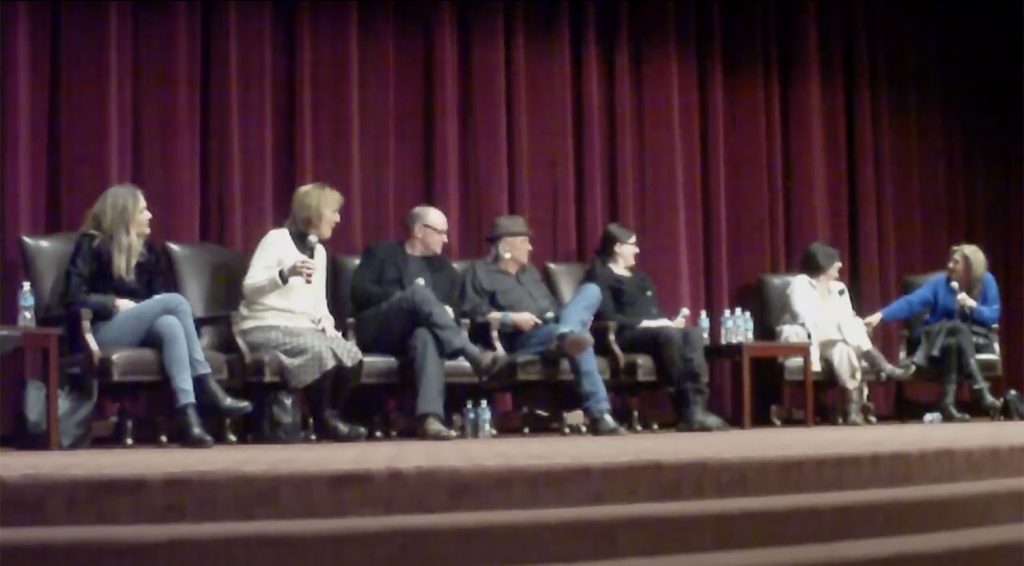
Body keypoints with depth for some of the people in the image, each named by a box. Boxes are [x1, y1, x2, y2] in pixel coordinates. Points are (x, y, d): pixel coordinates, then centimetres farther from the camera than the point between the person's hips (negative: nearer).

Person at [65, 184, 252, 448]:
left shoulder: (146, 250, 17)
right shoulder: (92, 245, -1)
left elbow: (156, 295, 15)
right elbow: (73, 298, -10)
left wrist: (140, 309, -6)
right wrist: (115, 304, -13)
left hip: (133, 332, 5)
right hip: (99, 332, -5)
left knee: (169, 324, -34)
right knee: (175, 301, -26)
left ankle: (186, 411, -49)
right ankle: (206, 387, -29)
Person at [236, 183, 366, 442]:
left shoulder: (319, 251, 17)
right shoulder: (277, 239, -6)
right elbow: (249, 289, -14)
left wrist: (326, 321, -2)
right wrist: (286, 274, -29)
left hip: (302, 327, 7)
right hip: (265, 326, -7)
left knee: (351, 355, -21)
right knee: (319, 351, -35)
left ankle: (328, 416, -5)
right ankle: (323, 420, -18)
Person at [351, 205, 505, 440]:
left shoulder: (444, 267, 25)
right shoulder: (381, 252, 14)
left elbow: (454, 307, 18)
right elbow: (358, 290, 0)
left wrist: (447, 312, -7)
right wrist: (401, 297, -10)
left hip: (417, 333, 2)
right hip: (379, 330, -2)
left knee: (428, 336, -38)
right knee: (418, 292, -32)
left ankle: (429, 417, -57)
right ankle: (473, 354, -40)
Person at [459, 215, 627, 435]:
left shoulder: (531, 271, 33)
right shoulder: (480, 271, 7)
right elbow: (471, 311, -8)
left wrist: (580, 315, 9)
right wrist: (511, 318, -18)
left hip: (553, 327, 7)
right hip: (522, 339, -7)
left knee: (591, 290, -19)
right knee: (578, 341, -36)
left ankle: (567, 333, -49)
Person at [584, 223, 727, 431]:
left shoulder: (639, 276, 30)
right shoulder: (599, 275, 3)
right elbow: (607, 317, -11)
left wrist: (669, 321, 1)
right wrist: (644, 323, -17)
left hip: (655, 330, 7)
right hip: (624, 335, -7)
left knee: (693, 334, -25)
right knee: (668, 335, -37)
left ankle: (697, 406, -38)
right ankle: (688, 410, -36)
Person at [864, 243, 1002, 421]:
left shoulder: (986, 281, -3)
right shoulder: (940, 282, -5)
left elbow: (994, 316, -4)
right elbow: (911, 302, -15)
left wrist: (973, 305, -23)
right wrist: (881, 315, -27)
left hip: (975, 339, 0)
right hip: (938, 339, 0)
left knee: (954, 341, -35)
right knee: (957, 327, -35)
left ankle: (948, 401, -40)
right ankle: (980, 391, -43)